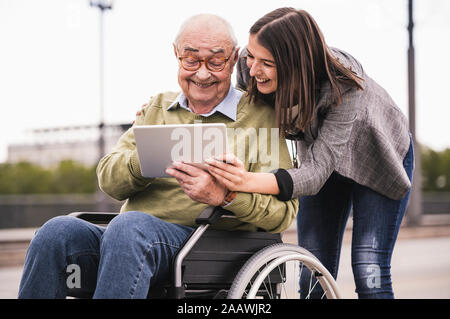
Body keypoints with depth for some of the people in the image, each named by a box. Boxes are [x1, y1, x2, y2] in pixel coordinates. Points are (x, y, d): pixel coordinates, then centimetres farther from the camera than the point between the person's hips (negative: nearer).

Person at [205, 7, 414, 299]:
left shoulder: (343, 88, -41)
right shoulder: (250, 71, -27)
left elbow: (318, 170, -46)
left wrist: (250, 182, -63)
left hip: (380, 158, -4)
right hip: (321, 157, 4)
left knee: (369, 272, -14)